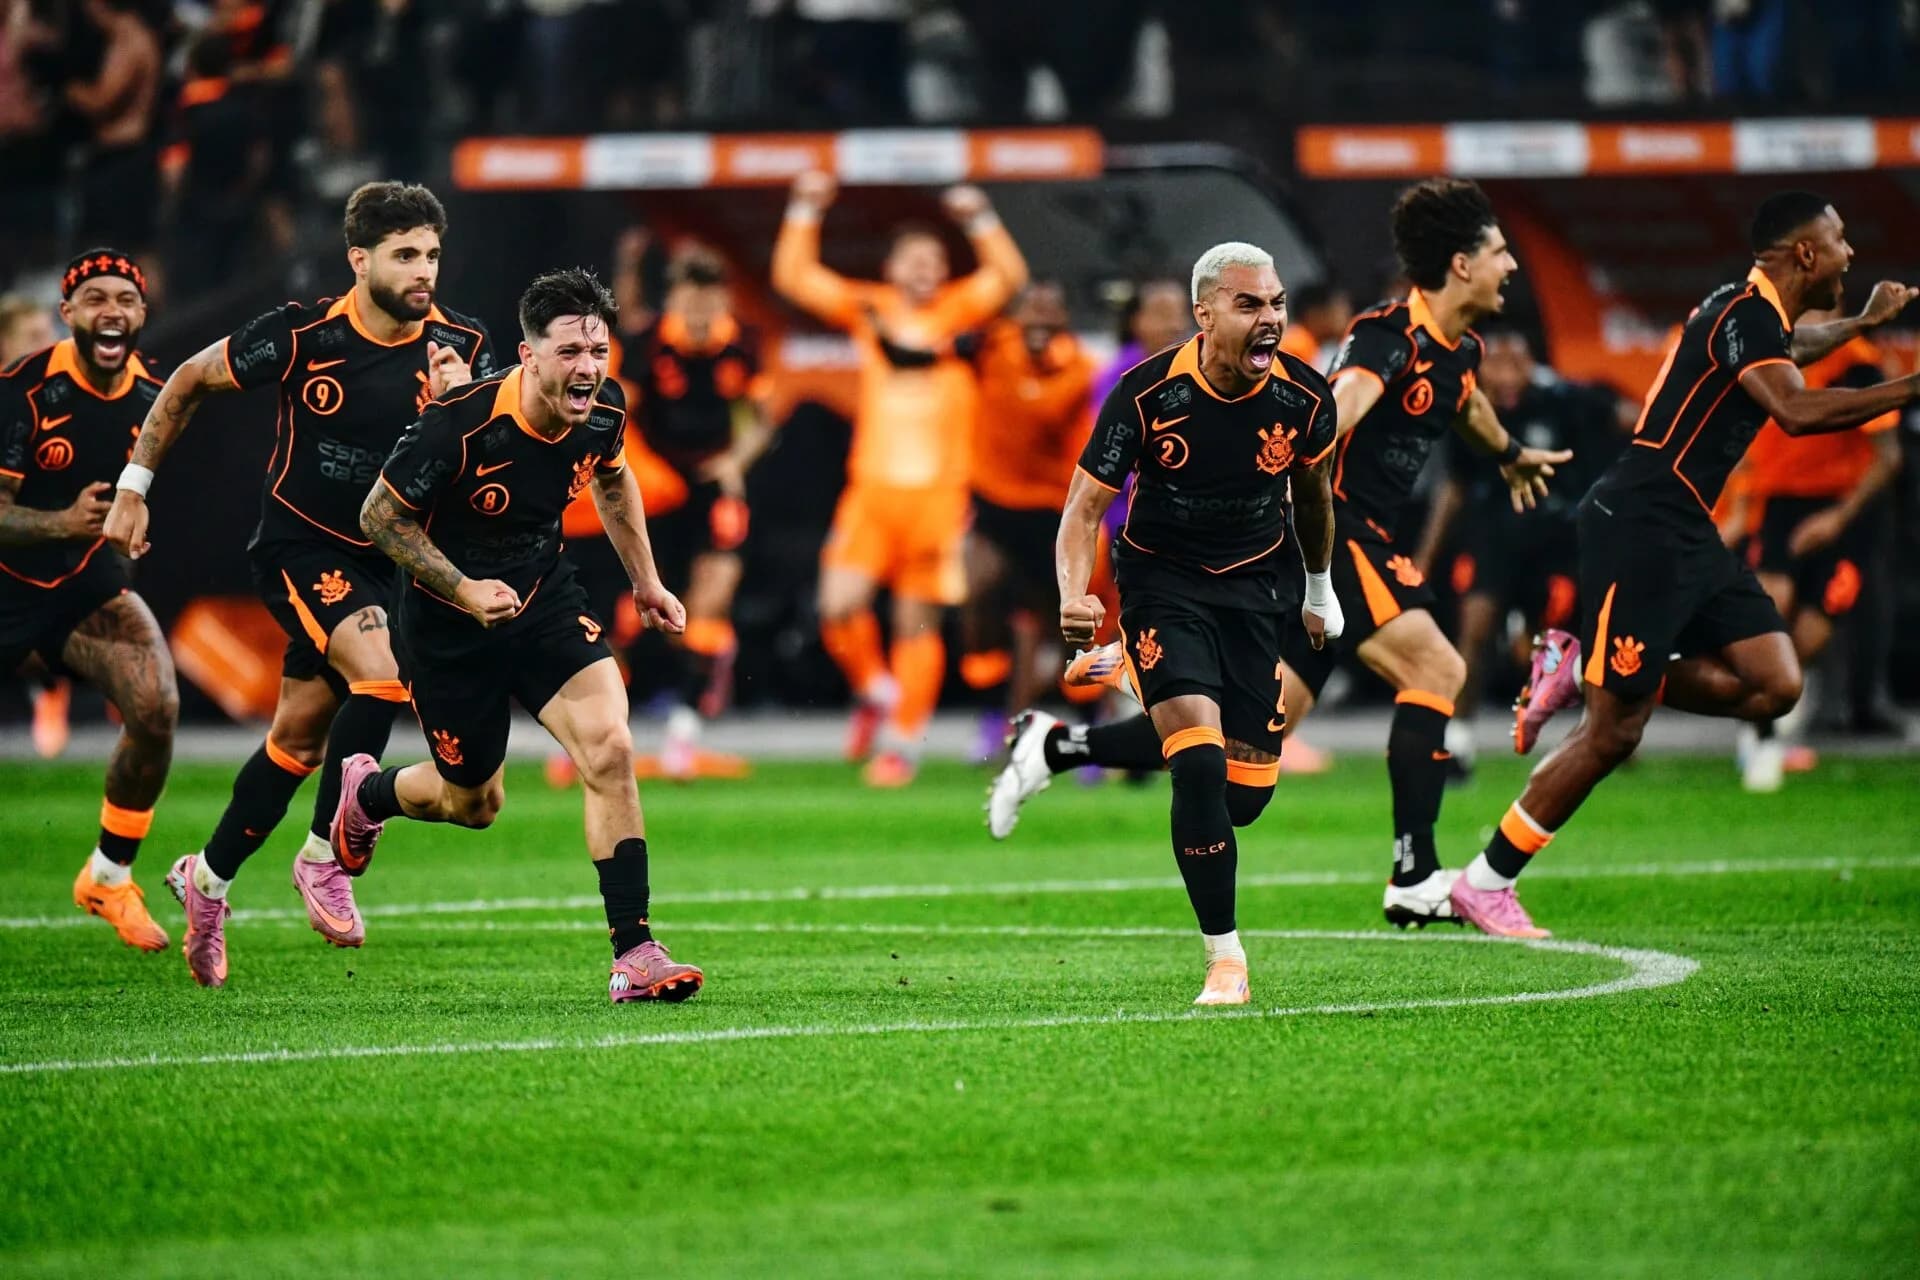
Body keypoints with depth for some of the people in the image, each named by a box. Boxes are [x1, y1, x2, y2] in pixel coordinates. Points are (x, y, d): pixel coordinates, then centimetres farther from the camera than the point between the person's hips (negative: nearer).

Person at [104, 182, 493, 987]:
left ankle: (209, 877, 31)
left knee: (300, 740, 10)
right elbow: (190, 382, 1)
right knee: (383, 675, -26)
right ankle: (323, 857, -10)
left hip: (384, 558, 4)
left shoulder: (462, 348, -7)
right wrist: (135, 486, 3)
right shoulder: (301, 336, -14)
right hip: (298, 549, -4)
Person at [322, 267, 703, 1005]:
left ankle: (634, 955, -14)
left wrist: (645, 582, 14)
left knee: (609, 751, -18)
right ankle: (365, 792, 47)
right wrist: (463, 591, -26)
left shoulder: (603, 411, -13)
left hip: (544, 596, 4)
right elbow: (379, 516, -17)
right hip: (447, 621, -4)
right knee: (474, 803, 12)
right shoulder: (460, 425, -30)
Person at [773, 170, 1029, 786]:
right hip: (872, 487, 1)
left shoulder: (956, 311, 3)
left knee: (918, 623, 1)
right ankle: (874, 691, 16)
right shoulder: (867, 309, 6)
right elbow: (793, 276, 3)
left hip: (937, 493, -1)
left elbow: (1009, 276, -10)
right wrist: (806, 211, -5)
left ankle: (903, 741, 11)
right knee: (840, 606, -12)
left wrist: (980, 221, -20)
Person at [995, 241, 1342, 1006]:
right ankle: (1225, 959, -10)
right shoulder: (1148, 395, -20)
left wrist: (1320, 590, 25)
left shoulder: (1303, 397, -11)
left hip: (1260, 585, 4)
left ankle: (1056, 746, 26)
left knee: (1245, 788, 4)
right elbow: (1086, 506, -14)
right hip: (1164, 579, -4)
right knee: (1199, 755, -22)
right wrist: (1073, 598, -32)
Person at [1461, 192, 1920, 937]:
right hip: (1639, 530, -10)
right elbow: (1798, 410, -34)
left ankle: (1581, 673, 9)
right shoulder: (1745, 314, -16)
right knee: (1613, 732, -7)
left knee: (1773, 687, -2)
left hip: (1686, 535, 10)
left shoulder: (1758, 313, 14)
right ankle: (1484, 884, 5)